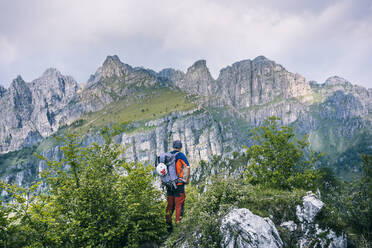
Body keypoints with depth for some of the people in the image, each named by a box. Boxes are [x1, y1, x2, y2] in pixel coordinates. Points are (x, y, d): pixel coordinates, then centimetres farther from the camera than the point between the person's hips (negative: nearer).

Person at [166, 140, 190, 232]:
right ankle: (178, 224, 3)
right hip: (179, 184, -5)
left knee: (170, 205, 14)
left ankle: (168, 224, 17)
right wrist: (187, 179, -9)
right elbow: (187, 167, -18)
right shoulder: (181, 155, -8)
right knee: (179, 205, 2)